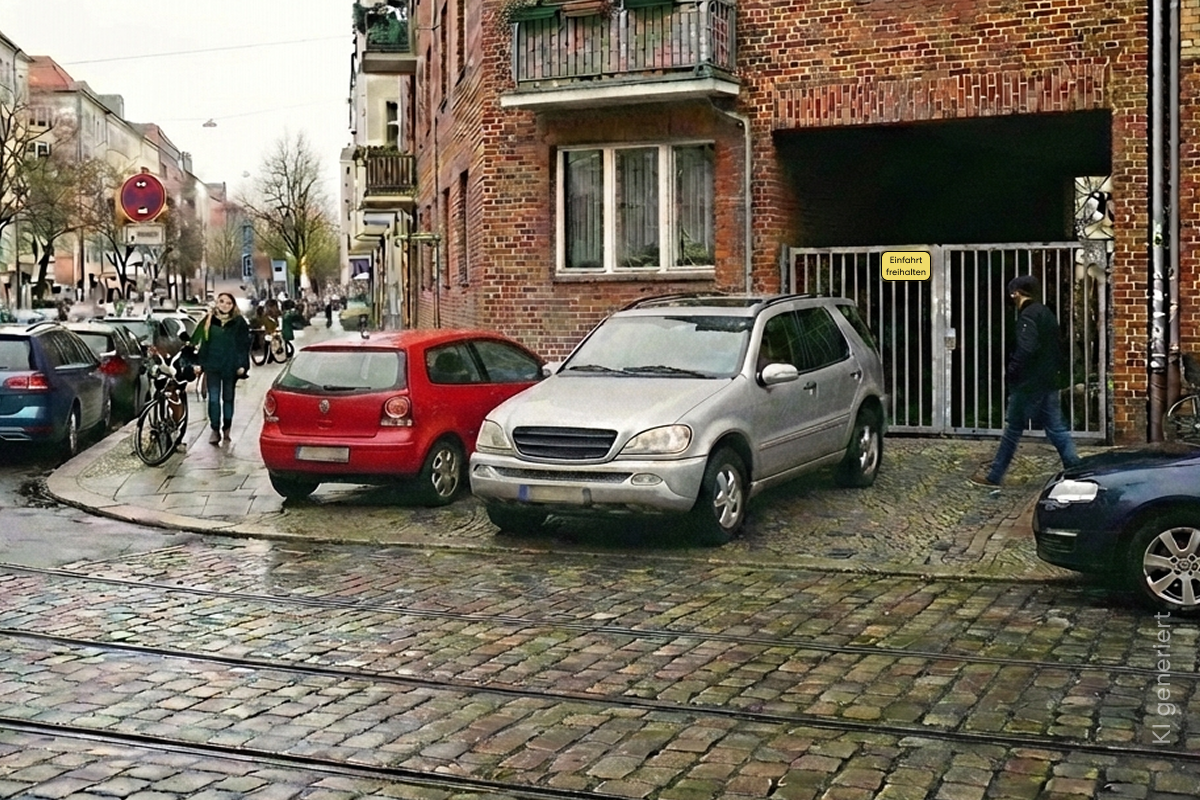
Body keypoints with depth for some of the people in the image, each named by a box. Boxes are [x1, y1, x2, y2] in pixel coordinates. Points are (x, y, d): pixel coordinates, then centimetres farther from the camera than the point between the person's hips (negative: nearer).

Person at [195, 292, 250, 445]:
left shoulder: (239, 322, 0)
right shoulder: (209, 321, 4)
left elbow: (244, 345, -1)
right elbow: (203, 343, 7)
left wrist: (242, 365, -8)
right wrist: (201, 363, 4)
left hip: (230, 367, -1)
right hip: (212, 365, 1)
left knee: (228, 398, 10)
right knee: (213, 399, -3)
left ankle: (226, 429, 19)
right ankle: (215, 430, -1)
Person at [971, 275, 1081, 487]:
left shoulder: (1027, 315, -14)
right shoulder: (1046, 313, 15)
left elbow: (1026, 349, -24)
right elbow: (1058, 347, 18)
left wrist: (1011, 372, -15)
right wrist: (1054, 369, 18)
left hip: (1028, 383, -8)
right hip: (1048, 382, 8)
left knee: (1013, 429, 0)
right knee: (1056, 429, 7)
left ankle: (994, 476, 7)